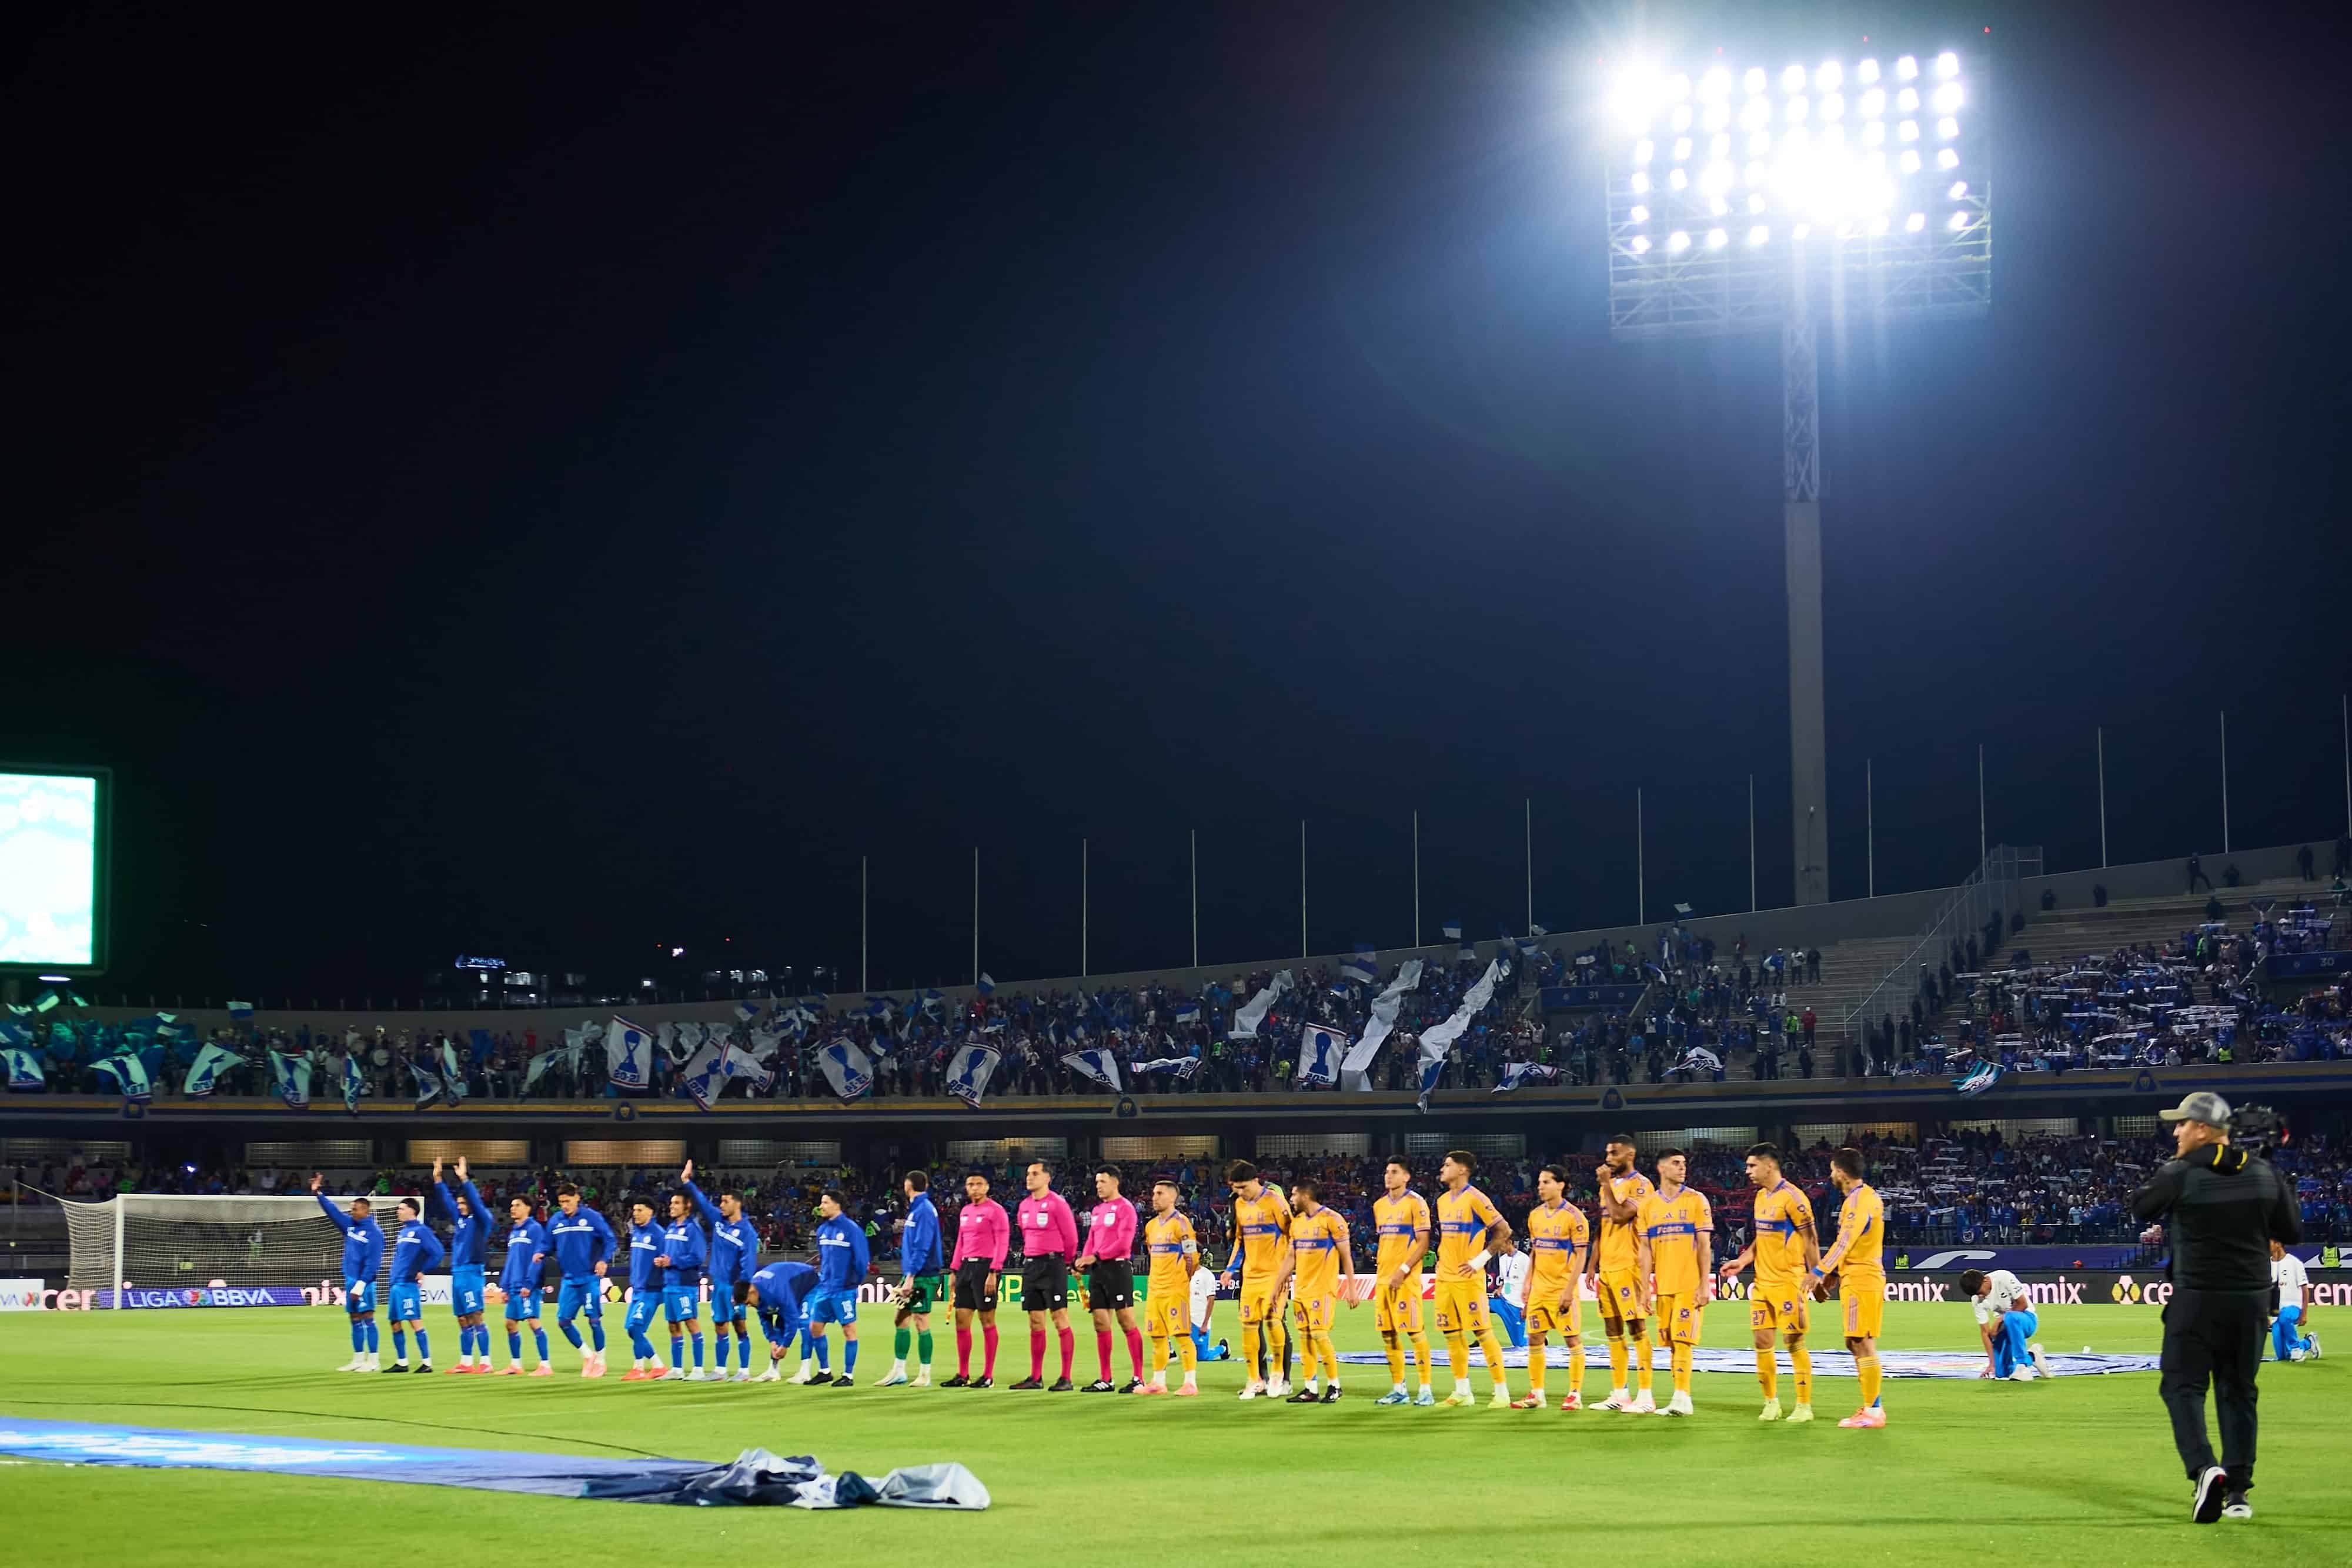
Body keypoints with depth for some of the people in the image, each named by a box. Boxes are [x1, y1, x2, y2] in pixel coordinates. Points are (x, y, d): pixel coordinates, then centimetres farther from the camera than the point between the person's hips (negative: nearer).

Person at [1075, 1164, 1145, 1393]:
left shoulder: (1125, 1208, -6)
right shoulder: (1097, 1210, 18)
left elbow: (1123, 1243, -15)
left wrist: (1096, 1257, -15)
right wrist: (1084, 1262, 1)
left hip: (1117, 1268, -8)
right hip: (1098, 1271, 8)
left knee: (1127, 1323, -7)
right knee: (1101, 1324, 6)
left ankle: (1139, 1379, -5)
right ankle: (1106, 1380, 10)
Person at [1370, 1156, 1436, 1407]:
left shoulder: (1416, 1203, -7)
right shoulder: (1379, 1205, 15)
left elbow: (1424, 1244, -11)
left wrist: (1403, 1270, -18)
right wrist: (1379, 1269, 12)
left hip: (1406, 1278, -7)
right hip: (1383, 1278, 7)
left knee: (1414, 1331, -8)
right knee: (1388, 1334, 7)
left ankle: (1426, 1390, -3)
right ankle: (1398, 1389, 14)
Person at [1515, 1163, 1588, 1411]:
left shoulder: (1573, 1216, -10)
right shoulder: (1535, 1215, 9)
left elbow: (1581, 1256, -11)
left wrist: (1569, 1289, -17)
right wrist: (1527, 1283, 10)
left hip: (1563, 1288, -6)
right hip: (1539, 1287, 7)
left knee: (1573, 1339, -2)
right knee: (1534, 1339, 6)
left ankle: (1575, 1395, 3)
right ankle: (1536, 1394, 14)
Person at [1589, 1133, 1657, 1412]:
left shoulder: (1640, 1185, -8)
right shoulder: (1610, 1186, 17)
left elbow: (1620, 1216, -21)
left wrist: (1606, 1185, -12)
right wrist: (1592, 1266, 16)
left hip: (1627, 1267, -9)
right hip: (1606, 1268, 9)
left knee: (1637, 1328, -8)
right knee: (1613, 1331, 9)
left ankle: (1645, 1396, -8)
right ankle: (1619, 1394, 13)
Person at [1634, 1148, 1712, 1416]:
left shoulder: (1696, 1200, 1)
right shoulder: (1648, 1205, 8)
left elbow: (1705, 1246, -1)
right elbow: (1645, 1250, 9)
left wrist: (1704, 1285, -8)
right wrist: (1645, 1289, 3)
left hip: (1689, 1285, -3)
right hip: (1663, 1287, 3)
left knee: (1682, 1341, -11)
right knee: (1671, 1342, 4)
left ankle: (1682, 1399, -11)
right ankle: (1681, 1399, 9)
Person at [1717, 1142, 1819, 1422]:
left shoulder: (1792, 1197, -14)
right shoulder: (1761, 1196, 12)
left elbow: (1810, 1238, -13)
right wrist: (1744, 1259, 11)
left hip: (1788, 1281, -8)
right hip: (1763, 1281, 8)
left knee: (1794, 1342, -4)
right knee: (1761, 1341, 7)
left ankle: (1804, 1406, 3)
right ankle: (1772, 1403, 17)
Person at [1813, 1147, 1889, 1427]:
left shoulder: (1858, 1201, -16)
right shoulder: (1868, 1196, 15)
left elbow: (1845, 1242, -24)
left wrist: (1819, 1272, -25)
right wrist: (1834, 1272, 21)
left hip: (1860, 1281, -10)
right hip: (1867, 1278, 10)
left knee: (1863, 1345, -8)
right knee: (1857, 1345, 14)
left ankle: (1873, 1411, -8)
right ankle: (1872, 1406, 18)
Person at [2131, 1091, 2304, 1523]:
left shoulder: (2180, 1174, -11)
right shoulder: (2265, 1173, 2)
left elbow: (2141, 1209, 4)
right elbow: (2292, 1233, 7)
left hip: (2197, 1298, -4)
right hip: (2251, 1298, 4)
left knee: (2182, 1385, 2)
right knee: (2238, 1391, 13)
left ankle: (2203, 1468, -21)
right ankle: (2237, 1491, 11)